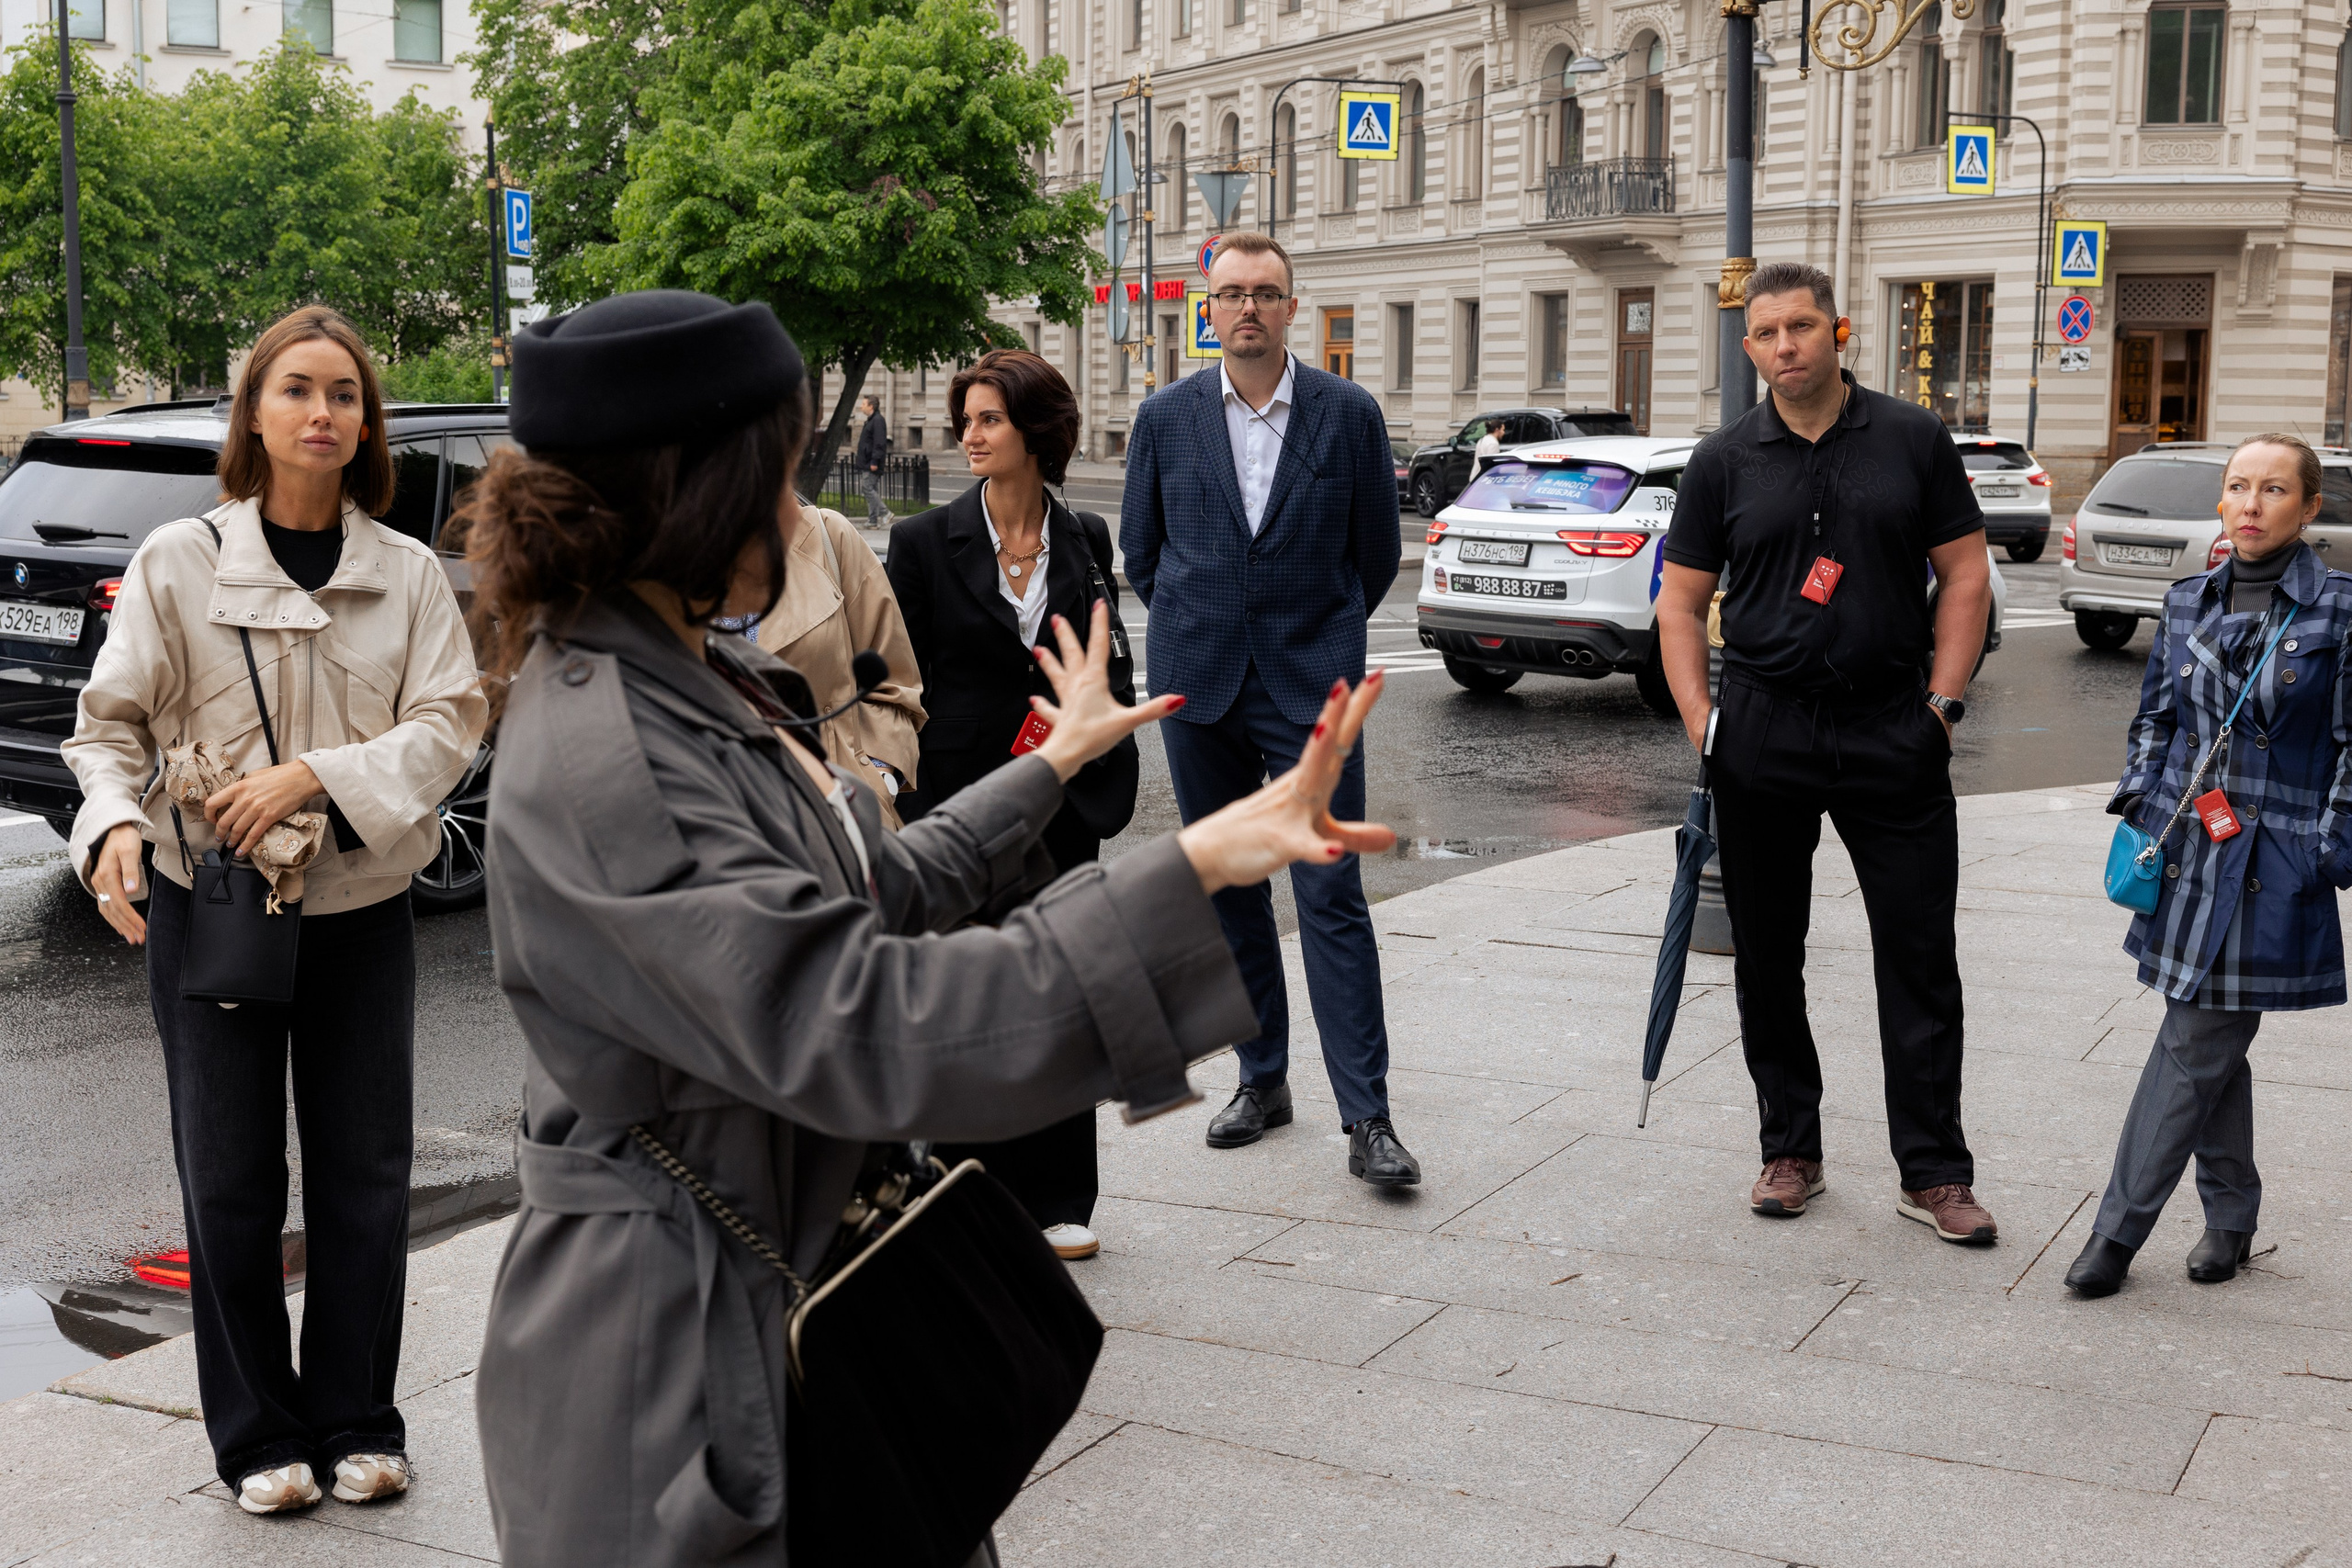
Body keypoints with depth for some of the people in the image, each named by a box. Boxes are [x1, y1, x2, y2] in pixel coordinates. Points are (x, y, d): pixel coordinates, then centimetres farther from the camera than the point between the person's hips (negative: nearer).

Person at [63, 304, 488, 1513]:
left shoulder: (410, 575, 1)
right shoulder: (179, 562, -4)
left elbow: (448, 722, -7)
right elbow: (112, 722, 0)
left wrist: (317, 774, -20)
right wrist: (114, 823, -19)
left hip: (362, 911, 2)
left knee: (364, 1174, 9)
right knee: (230, 1183, 6)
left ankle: (357, 1424, 24)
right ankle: (259, 1435, 21)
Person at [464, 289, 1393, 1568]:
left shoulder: (690, 683, 7)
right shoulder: (602, 765, -26)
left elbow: (871, 891, 17)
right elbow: (858, 1030, -33)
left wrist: (1052, 762, 28)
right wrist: (1192, 867, -36)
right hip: (679, 1354, -10)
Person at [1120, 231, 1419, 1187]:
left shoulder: (1349, 414, -1)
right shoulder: (1166, 417, 4)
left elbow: (1378, 550, 8)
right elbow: (1140, 549, 15)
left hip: (1311, 686, -3)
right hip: (1199, 687, 3)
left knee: (1331, 896, -7)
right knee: (1228, 893, 9)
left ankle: (1366, 1118, -5)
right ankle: (1262, 1080, 23)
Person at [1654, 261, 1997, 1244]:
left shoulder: (1913, 440, 4)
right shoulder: (1725, 461, 6)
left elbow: (1965, 573, 5)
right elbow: (1681, 601, 8)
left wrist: (1943, 702, -3)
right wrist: (1699, 718, -4)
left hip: (1891, 729, -1)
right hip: (1763, 735, 1)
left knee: (1920, 956, 0)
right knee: (1767, 957, 7)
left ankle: (1934, 1172, 8)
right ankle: (1790, 1152, 21)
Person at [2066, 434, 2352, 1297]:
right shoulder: (2188, 601, 8)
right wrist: (2137, 807, 8)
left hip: (2273, 864, -4)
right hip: (2187, 852, 4)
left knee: (2196, 1047, -4)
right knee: (2212, 1045, 12)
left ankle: (2118, 1229, 1)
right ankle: (2230, 1218, 27)